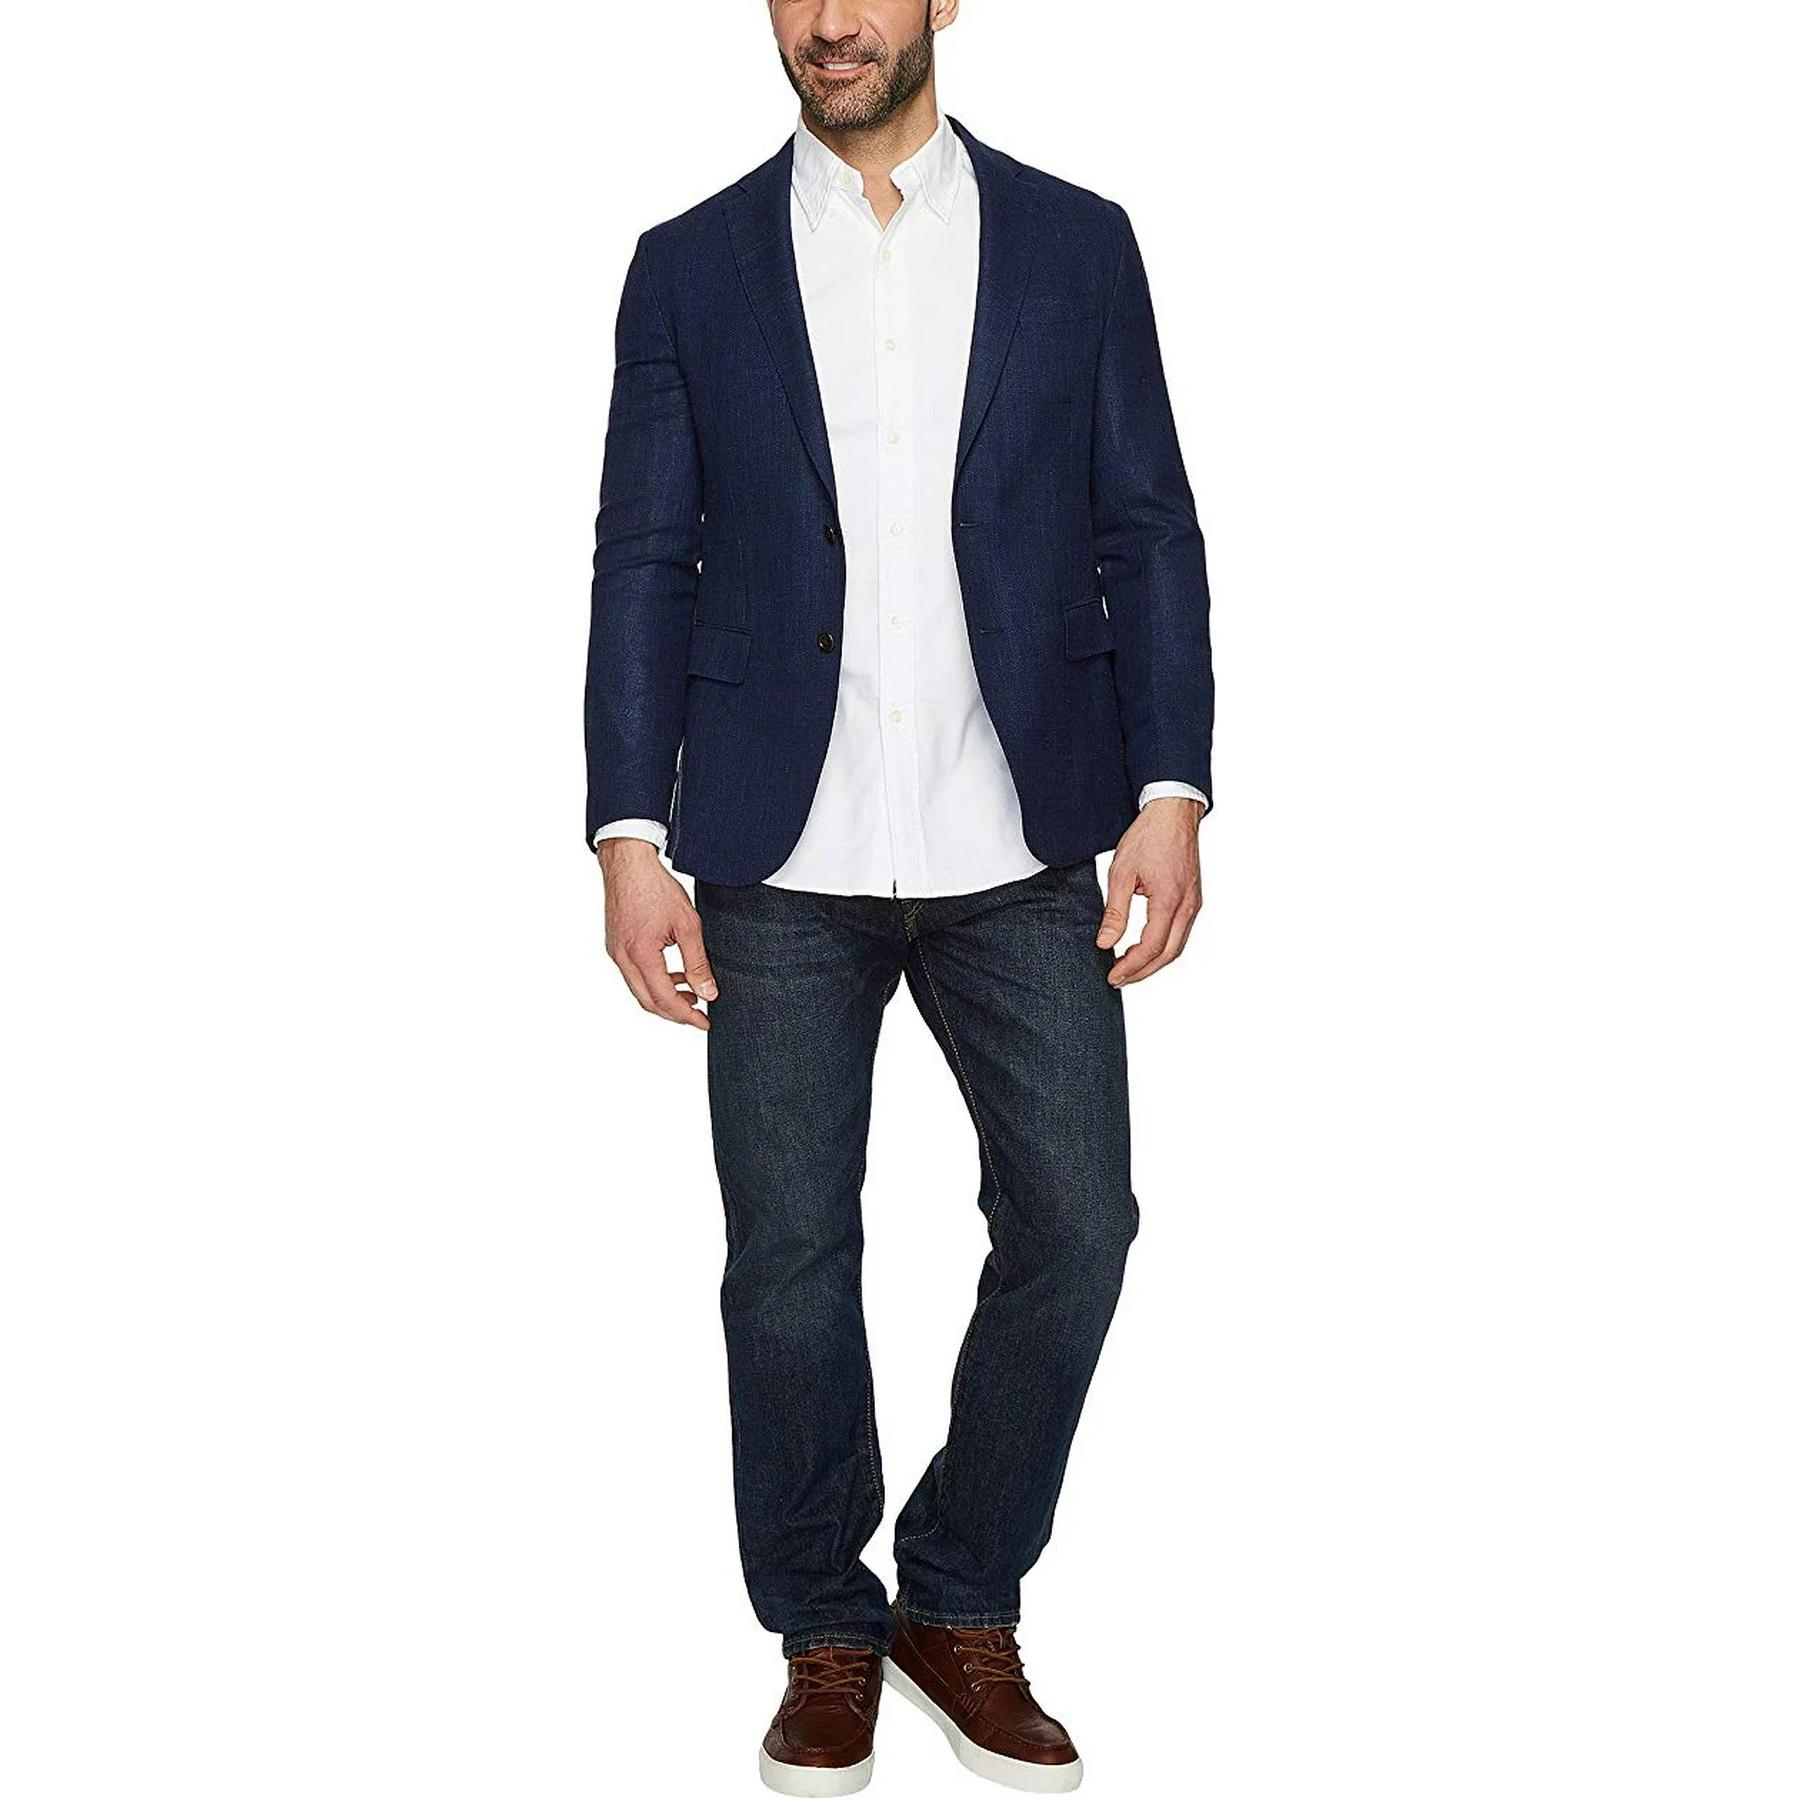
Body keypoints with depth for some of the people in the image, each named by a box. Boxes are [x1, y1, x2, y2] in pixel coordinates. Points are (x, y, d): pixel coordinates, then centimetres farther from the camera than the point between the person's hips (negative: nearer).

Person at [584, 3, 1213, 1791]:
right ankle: (826, 1638, 23)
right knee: (788, 1259, 4)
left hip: (1022, 844, 1)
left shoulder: (1075, 242, 7)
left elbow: (1148, 537, 5)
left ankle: (961, 1605, 23)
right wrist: (631, 837, -4)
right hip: (782, 856, 0)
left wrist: (1169, 793, -6)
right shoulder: (691, 265, 6)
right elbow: (644, 562, 4)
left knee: (1074, 1225, 1)